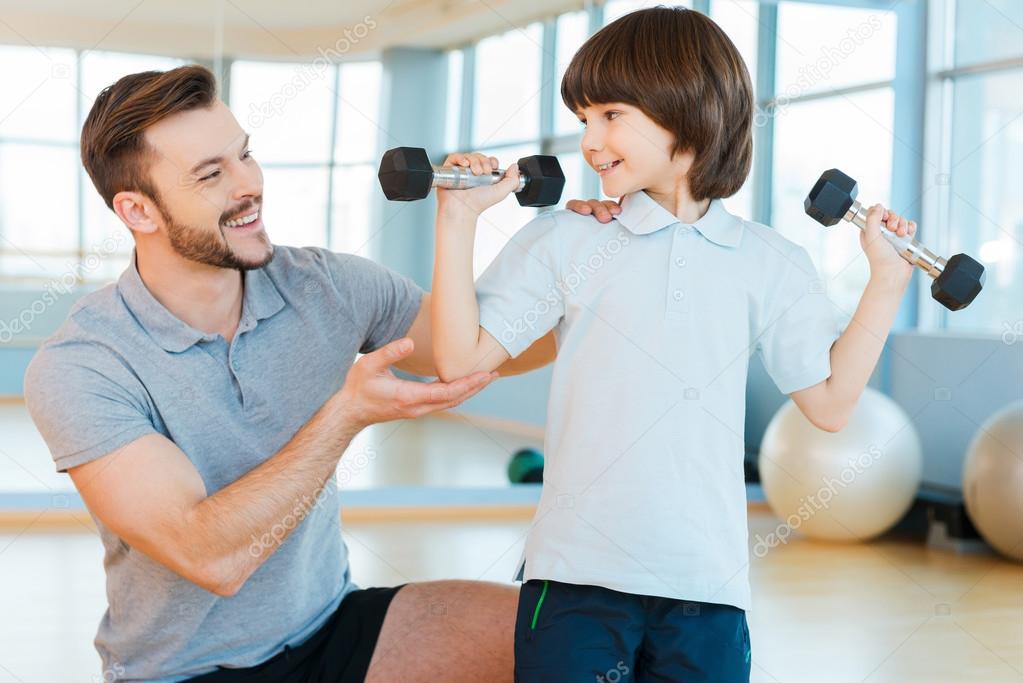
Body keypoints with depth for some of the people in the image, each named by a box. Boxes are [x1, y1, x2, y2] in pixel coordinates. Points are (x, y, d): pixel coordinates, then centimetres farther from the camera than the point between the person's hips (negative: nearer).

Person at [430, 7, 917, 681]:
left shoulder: (771, 263, 7)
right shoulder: (564, 240, 4)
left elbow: (829, 403, 9)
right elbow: (462, 358, -1)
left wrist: (888, 279, 8)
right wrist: (459, 220, -5)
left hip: (708, 582, 1)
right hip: (578, 574, -1)